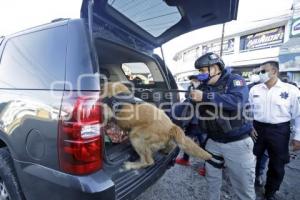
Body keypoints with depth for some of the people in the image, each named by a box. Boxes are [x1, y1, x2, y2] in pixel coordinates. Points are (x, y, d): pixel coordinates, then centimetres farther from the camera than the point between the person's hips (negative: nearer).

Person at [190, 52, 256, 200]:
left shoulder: (234, 80, -9)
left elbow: (237, 101, -30)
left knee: (244, 187, 9)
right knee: (212, 178, 20)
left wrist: (205, 97, -33)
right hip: (213, 141, 5)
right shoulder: (204, 86, 6)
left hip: (236, 143, -5)